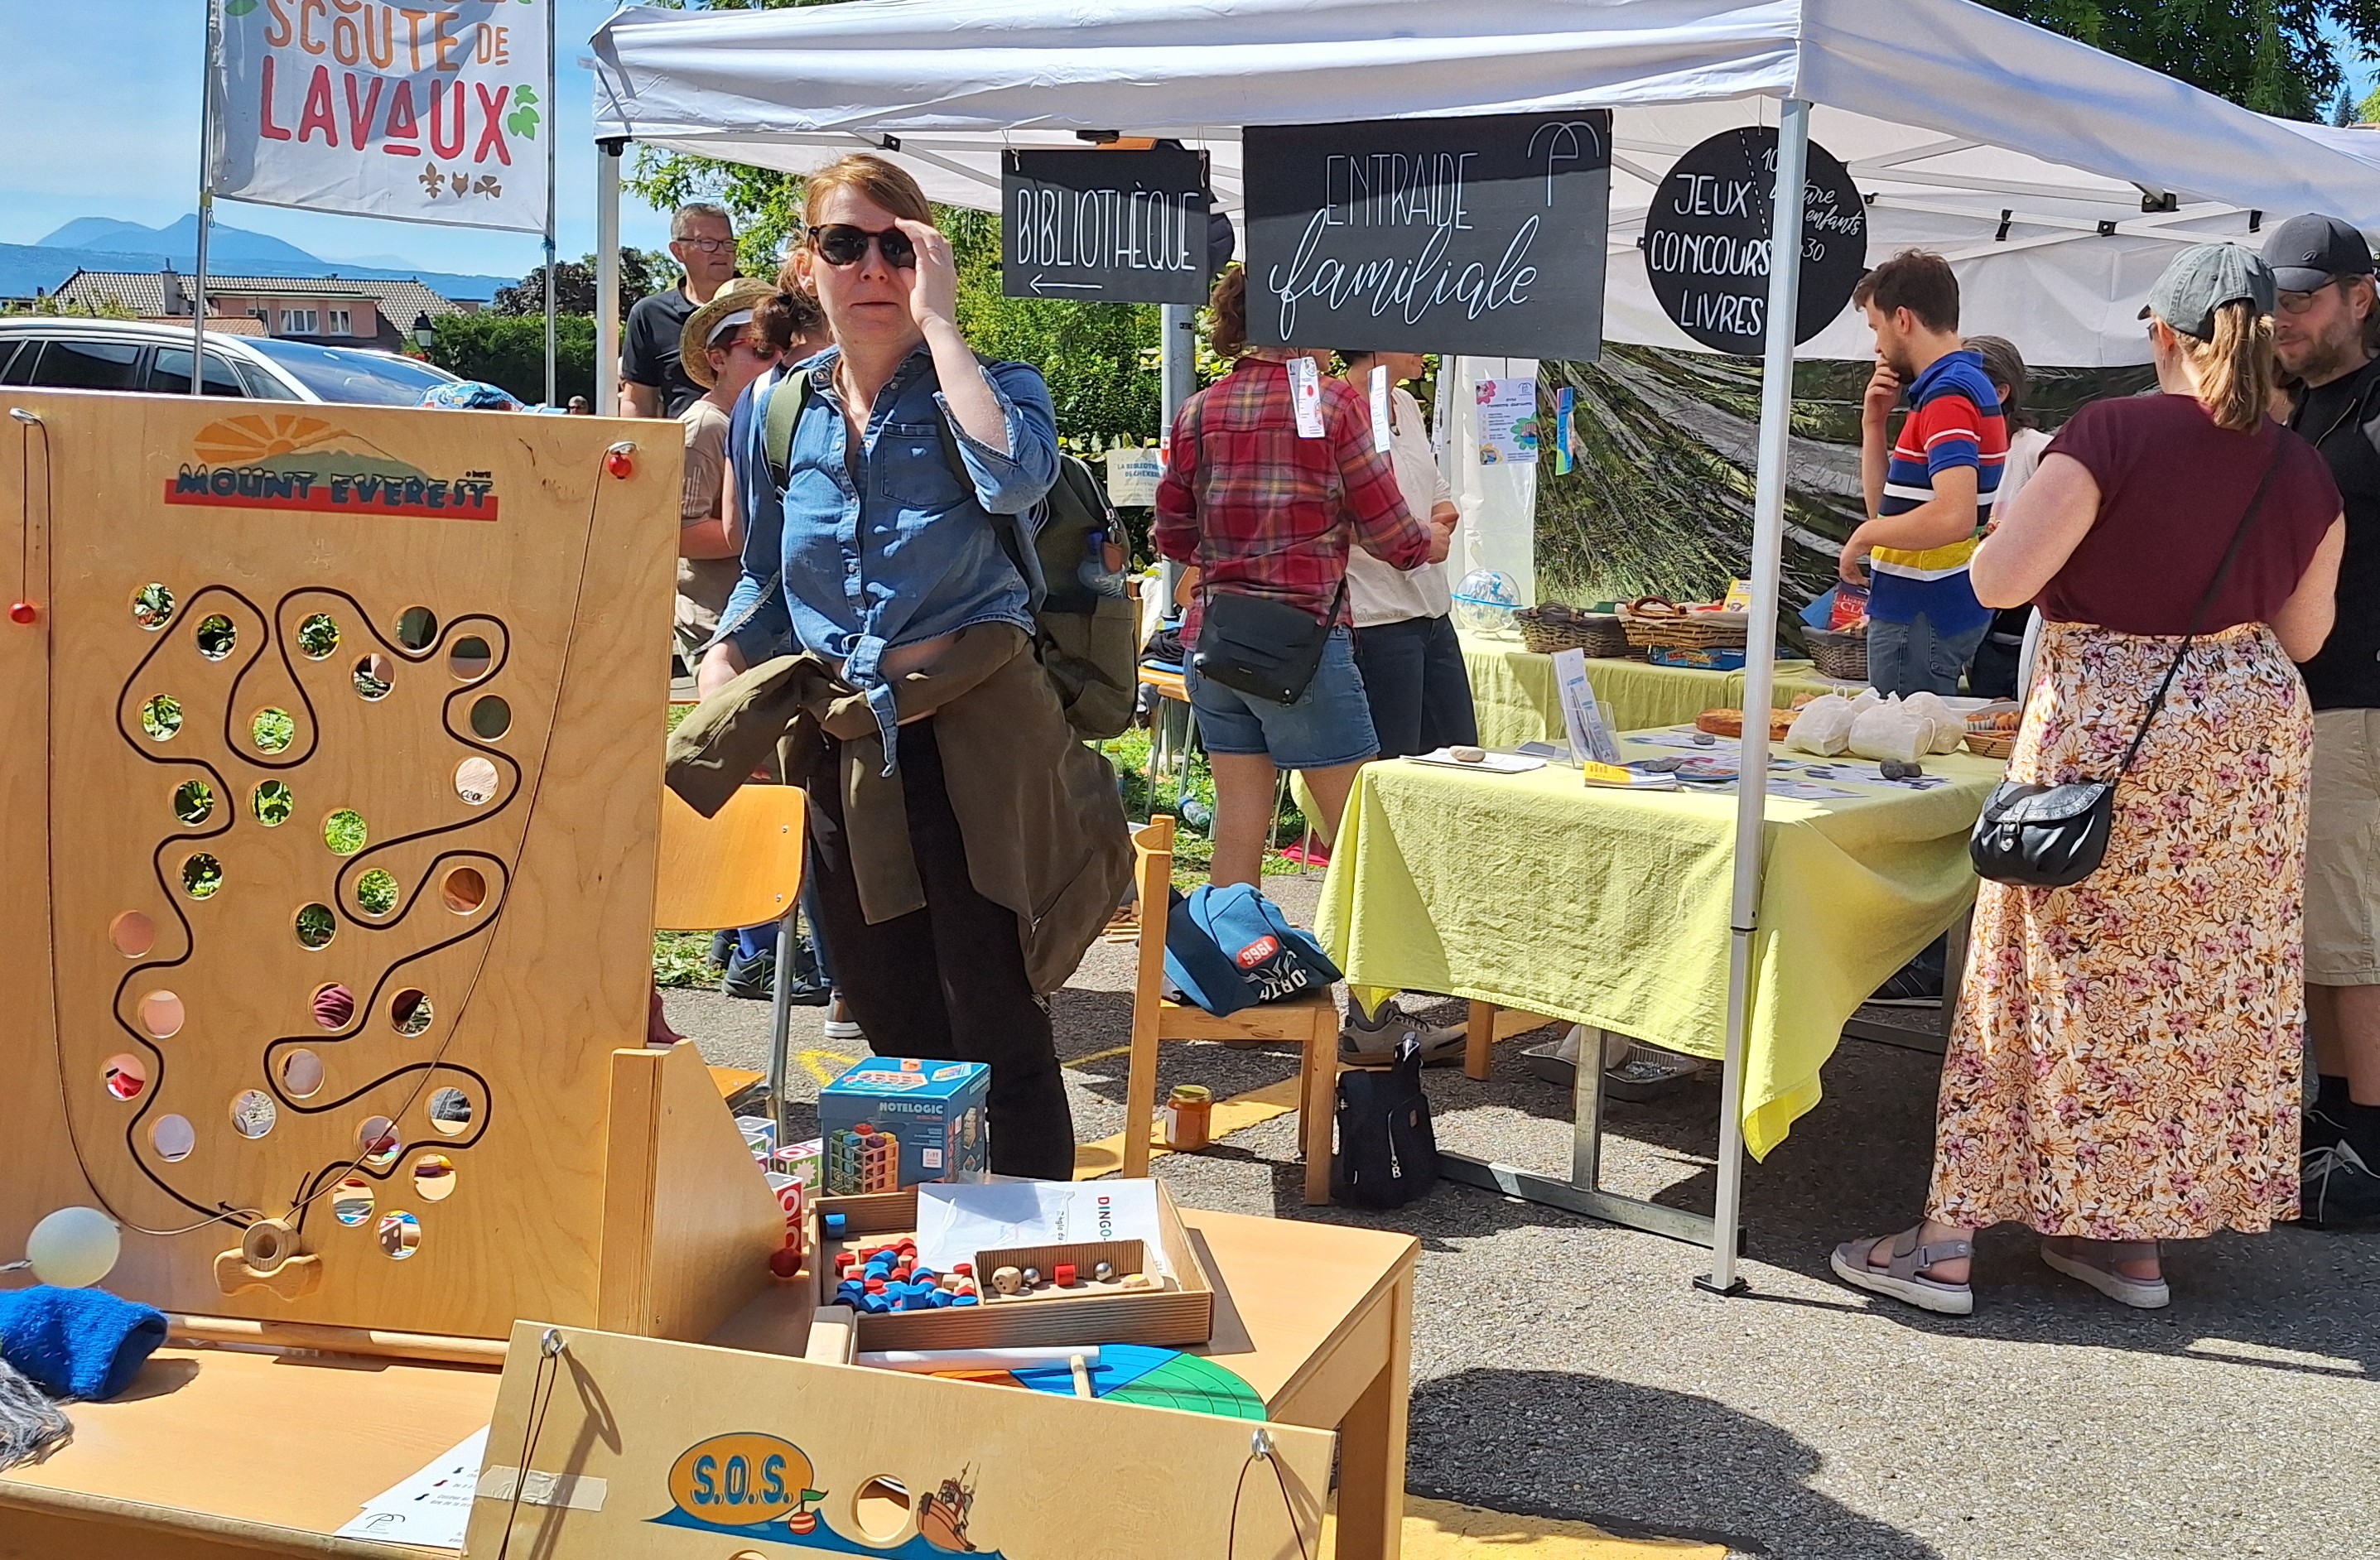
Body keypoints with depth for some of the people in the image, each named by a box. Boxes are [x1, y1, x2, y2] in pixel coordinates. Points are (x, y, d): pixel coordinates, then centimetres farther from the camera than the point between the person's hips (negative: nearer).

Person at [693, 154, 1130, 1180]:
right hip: (842, 753, 5)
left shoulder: (986, 389, -4)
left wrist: (938, 322, -19)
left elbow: (1013, 480, -29)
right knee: (894, 1034, 15)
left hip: (974, 746, -5)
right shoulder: (779, 410, 9)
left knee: (997, 1035, -3)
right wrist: (725, 661, -1)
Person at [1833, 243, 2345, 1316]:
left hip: (2104, 732, -5)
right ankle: (2133, 1237, 22)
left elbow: (1998, 581, -17)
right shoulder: (2303, 472, 2)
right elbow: (2302, 635, 11)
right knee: (2208, 985, 12)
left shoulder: (2113, 433, -14)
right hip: (2253, 733, 5)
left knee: (2048, 975, 2)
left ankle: (1948, 1242, 7)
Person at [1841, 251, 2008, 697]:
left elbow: (1954, 516, -31)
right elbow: (1886, 503, 18)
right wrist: (1874, 421, 7)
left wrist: (1866, 535, -17)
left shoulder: (1948, 395, -17)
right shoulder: (1962, 384, 15)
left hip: (1921, 620, -10)